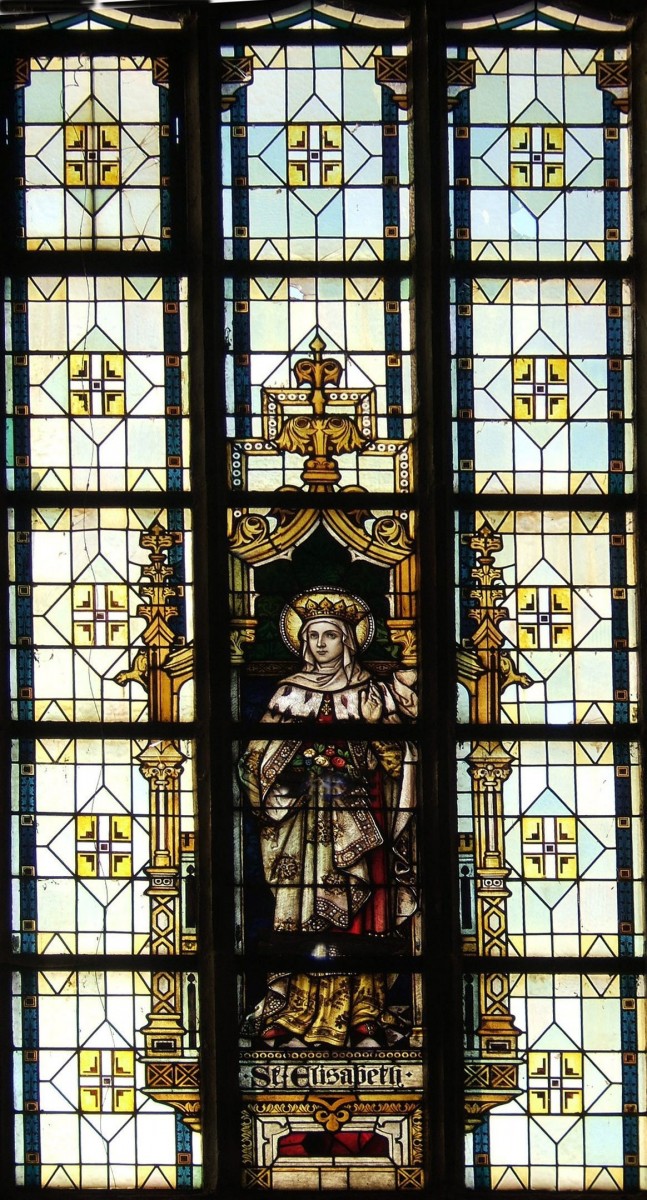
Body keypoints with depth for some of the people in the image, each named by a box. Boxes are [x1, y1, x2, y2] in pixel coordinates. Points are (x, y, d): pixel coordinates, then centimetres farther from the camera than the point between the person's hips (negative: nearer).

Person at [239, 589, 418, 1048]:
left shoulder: (370, 692, 8)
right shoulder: (290, 693, 11)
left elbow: (392, 756, 5)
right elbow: (263, 757, 9)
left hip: (356, 819, 0)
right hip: (303, 818, 1)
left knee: (358, 915, -5)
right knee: (303, 912, -5)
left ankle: (361, 1018, -1)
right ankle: (296, 1015, -1)